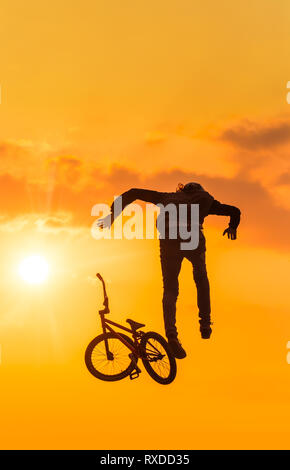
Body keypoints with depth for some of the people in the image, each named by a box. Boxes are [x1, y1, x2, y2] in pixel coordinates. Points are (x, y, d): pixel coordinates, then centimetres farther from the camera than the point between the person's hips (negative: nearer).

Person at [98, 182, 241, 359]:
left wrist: (113, 214, 20)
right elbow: (235, 211, 25)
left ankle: (171, 334, -12)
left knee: (170, 288, 9)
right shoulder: (205, 200, 29)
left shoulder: (169, 197, 32)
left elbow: (134, 193, 26)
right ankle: (205, 324, 24)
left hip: (169, 240, 0)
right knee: (201, 278, 28)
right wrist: (232, 228, 46)